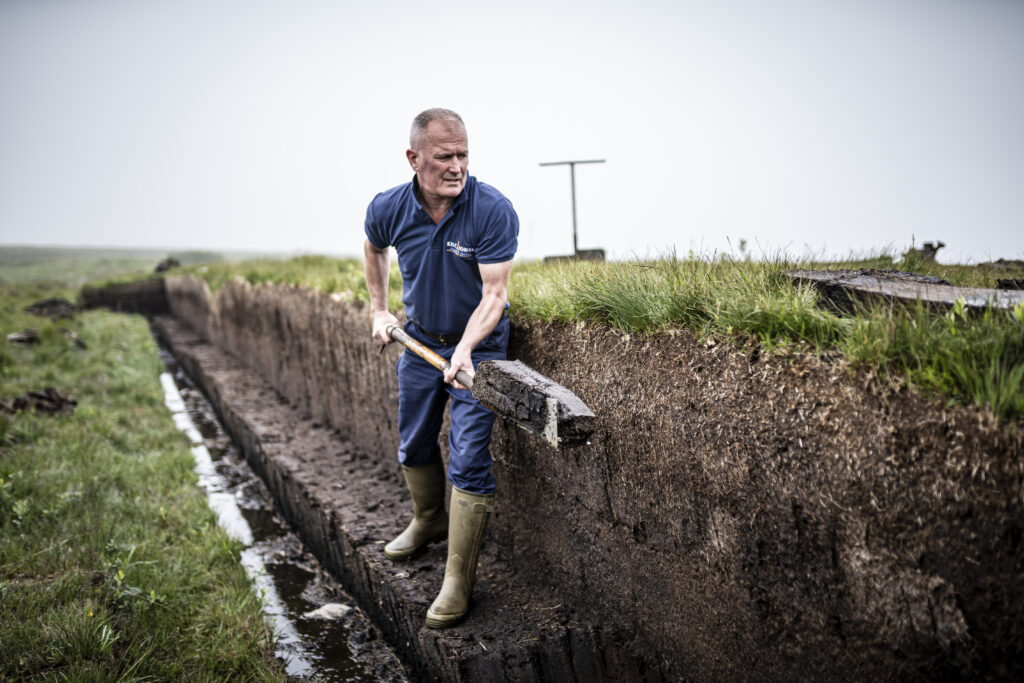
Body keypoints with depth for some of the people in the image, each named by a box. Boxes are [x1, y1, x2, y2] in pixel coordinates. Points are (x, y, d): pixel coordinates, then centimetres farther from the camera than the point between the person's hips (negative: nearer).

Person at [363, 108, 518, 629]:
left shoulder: (493, 210, -25)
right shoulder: (388, 209, -12)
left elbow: (494, 296, -25)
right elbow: (374, 250, 13)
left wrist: (466, 348, -39)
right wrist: (378, 309, 12)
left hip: (478, 346, -5)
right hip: (420, 341, 5)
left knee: (468, 461, -11)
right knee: (413, 447, 20)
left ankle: (458, 581, 2)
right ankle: (428, 522, 48)